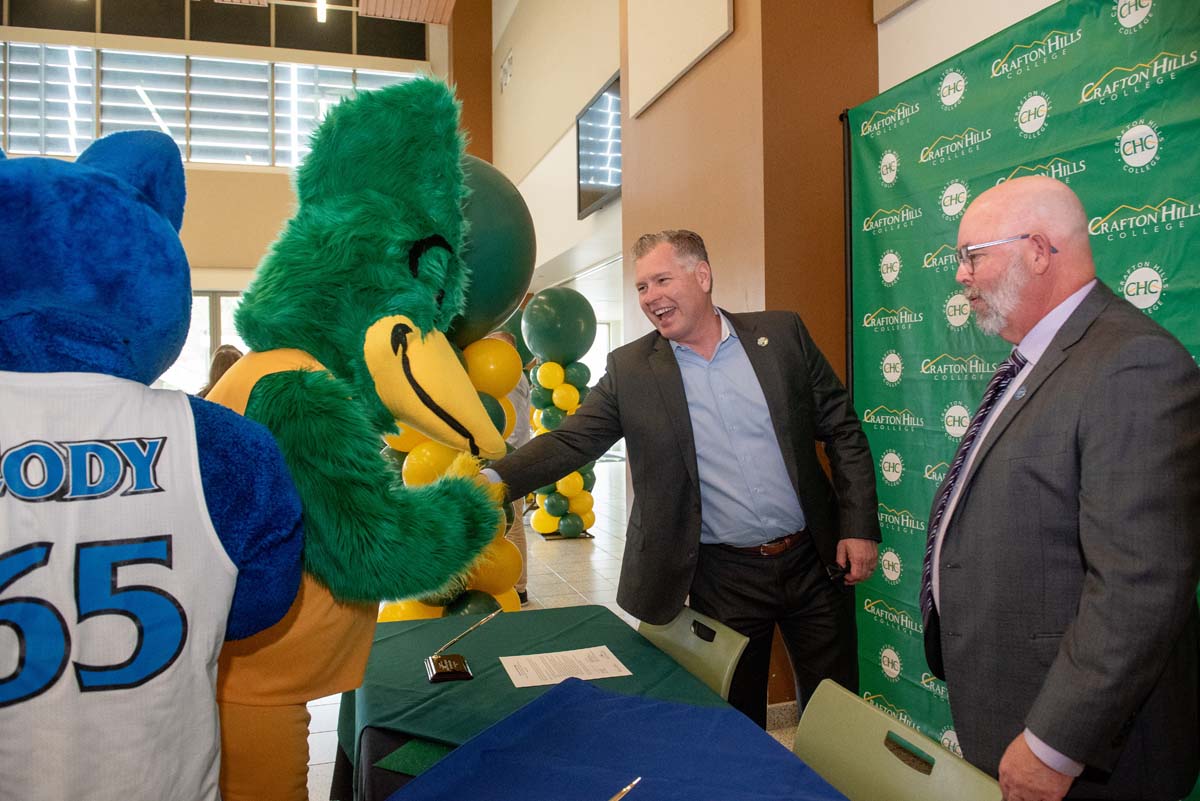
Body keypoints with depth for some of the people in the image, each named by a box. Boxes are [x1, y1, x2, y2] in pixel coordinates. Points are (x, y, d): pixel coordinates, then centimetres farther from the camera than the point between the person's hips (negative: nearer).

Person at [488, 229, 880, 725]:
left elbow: (842, 431, 2)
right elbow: (570, 442, -9)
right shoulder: (630, 368, -2)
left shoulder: (782, 334, -1)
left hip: (814, 559, 1)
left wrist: (859, 527, -3)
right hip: (723, 577, -1)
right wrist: (492, 481, -25)